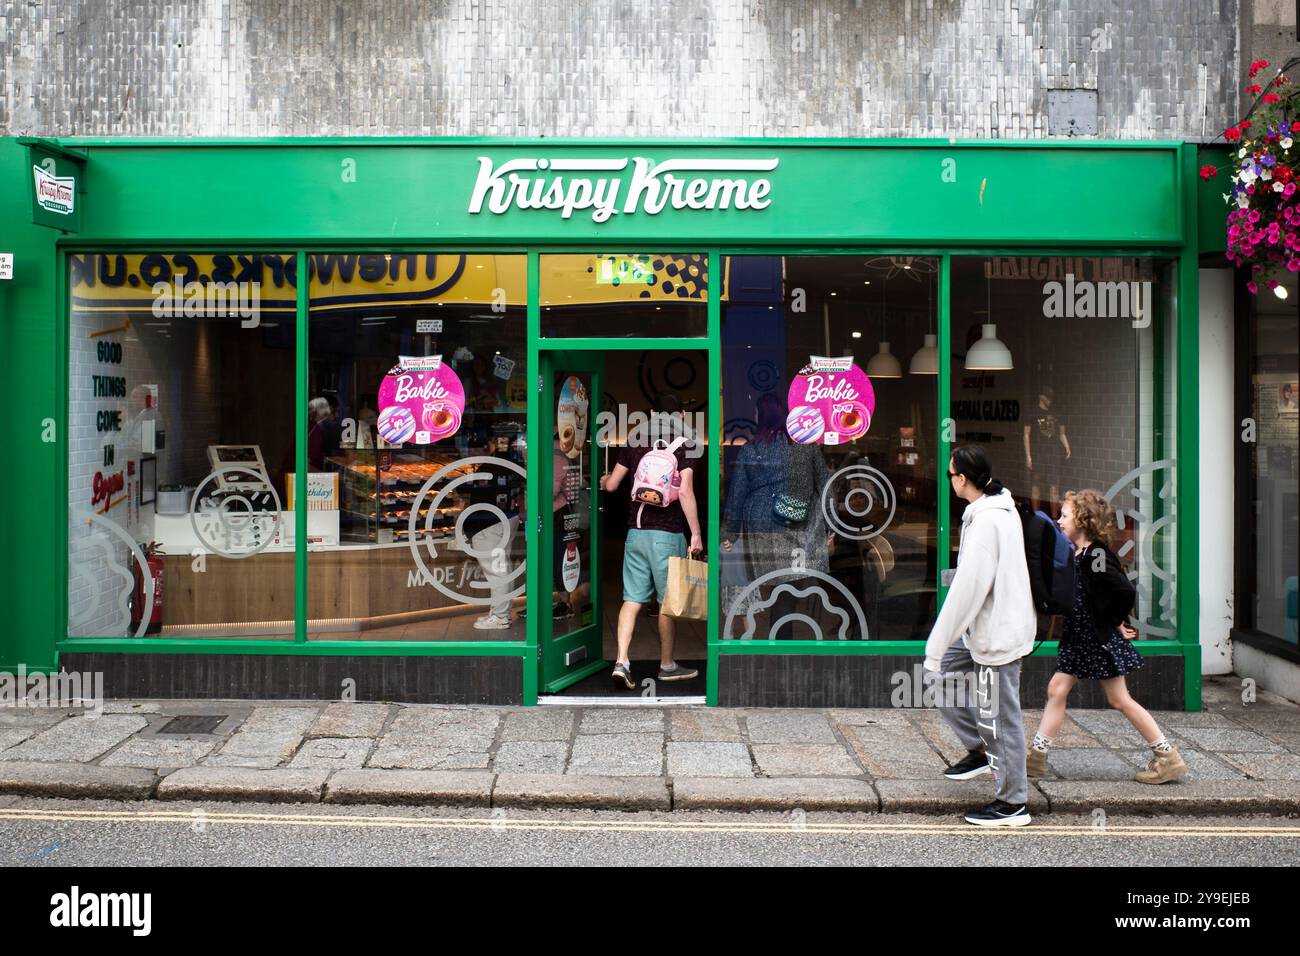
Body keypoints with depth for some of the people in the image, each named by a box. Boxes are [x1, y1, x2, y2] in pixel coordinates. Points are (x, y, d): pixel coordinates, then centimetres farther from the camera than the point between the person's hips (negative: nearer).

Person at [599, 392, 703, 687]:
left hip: (636, 530, 4)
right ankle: (667, 665, 18)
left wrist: (603, 480, 35)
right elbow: (685, 492, -15)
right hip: (667, 533, -4)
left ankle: (621, 661, -5)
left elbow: (611, 485, 11)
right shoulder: (683, 444, -5)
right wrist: (696, 533, -11)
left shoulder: (634, 440, 7)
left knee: (632, 598, 6)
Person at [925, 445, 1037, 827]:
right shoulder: (1002, 509, 9)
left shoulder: (986, 522, -22)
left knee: (1000, 716, 1)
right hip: (989, 628, 10)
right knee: (936, 676, 16)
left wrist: (936, 648, -20)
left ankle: (1013, 802, 14)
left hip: (997, 634, -10)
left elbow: (967, 591, -24)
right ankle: (980, 750, 24)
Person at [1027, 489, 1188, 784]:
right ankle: (1035, 756, 12)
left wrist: (1115, 623, -15)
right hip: (1079, 638, 9)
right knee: (1056, 690, 7)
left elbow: (1126, 592, -27)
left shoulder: (1094, 558, -20)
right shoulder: (1077, 555, 9)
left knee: (1119, 700, 0)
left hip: (1100, 640, -9)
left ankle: (1168, 758, 12)